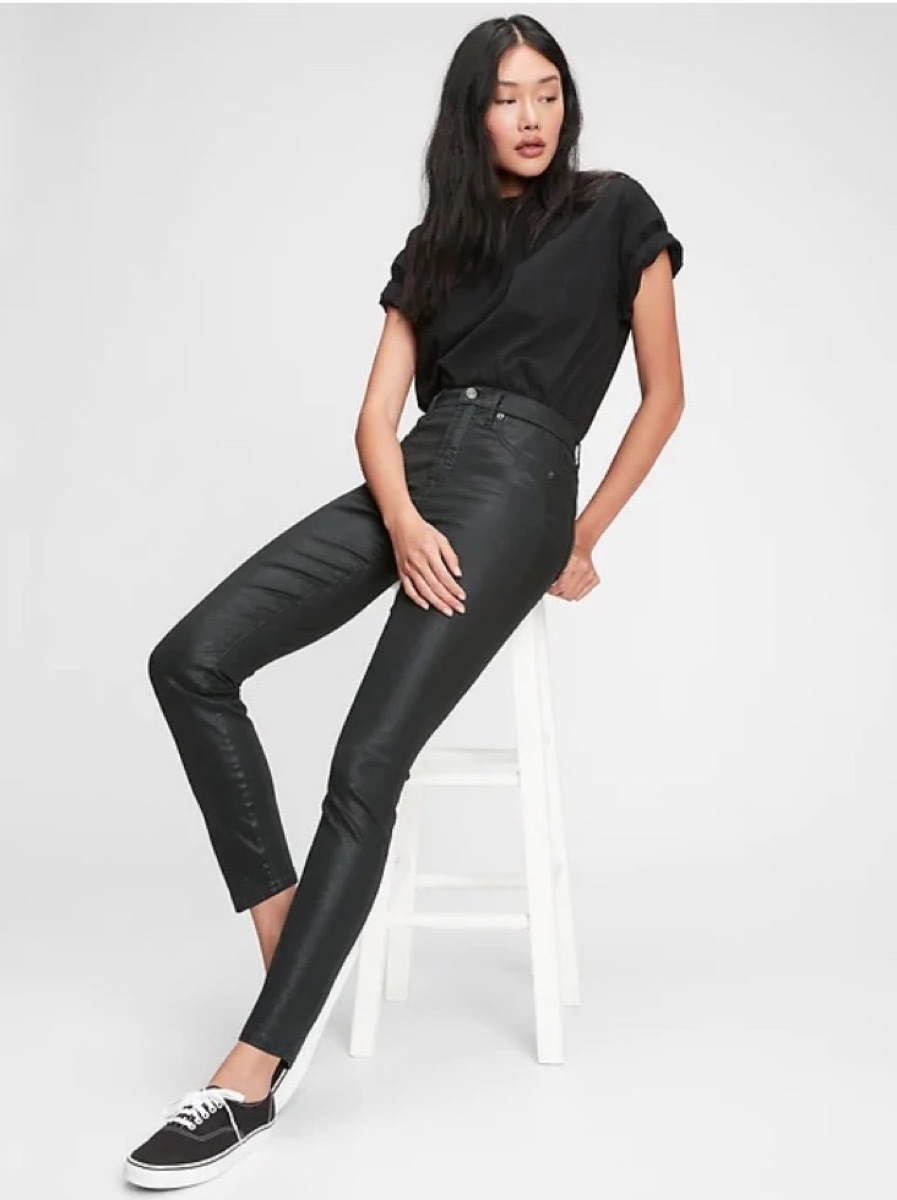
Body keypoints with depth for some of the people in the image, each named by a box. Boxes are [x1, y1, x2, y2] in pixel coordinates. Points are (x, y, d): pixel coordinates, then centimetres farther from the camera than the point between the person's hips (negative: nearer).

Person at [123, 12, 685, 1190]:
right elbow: (377, 413, 9)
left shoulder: (617, 212, 10)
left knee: (366, 764, -21)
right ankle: (284, 936, -8)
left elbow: (664, 397, 11)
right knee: (192, 661, -14)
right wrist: (402, 521, -12)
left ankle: (248, 1084, -18)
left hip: (517, 481, -6)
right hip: (409, 476, 6)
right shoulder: (436, 245, 21)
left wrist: (583, 537, 5)